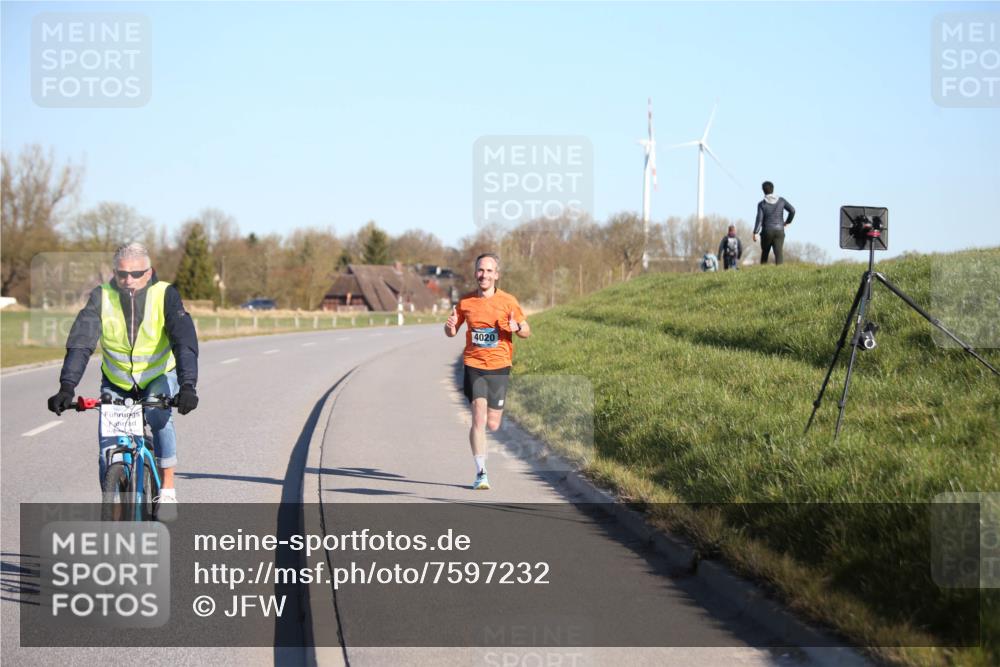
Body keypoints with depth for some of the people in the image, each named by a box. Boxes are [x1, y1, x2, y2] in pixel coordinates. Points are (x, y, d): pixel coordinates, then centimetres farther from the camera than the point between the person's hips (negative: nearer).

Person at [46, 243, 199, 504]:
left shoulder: (165, 295, -21)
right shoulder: (102, 297, -18)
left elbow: (184, 342, -30)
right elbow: (80, 343, -25)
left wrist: (187, 386, -45)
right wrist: (66, 388, -38)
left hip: (159, 377, -2)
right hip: (116, 382, 2)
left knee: (158, 415, -32)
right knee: (108, 451, -8)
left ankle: (167, 489, -18)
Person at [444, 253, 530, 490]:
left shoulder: (508, 301, -3)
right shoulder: (465, 302, 2)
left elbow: (527, 331, 2)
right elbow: (451, 332, 14)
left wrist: (517, 328, -21)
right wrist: (450, 326, -10)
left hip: (499, 366, 0)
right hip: (473, 365, 0)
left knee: (492, 425, 3)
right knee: (479, 418, -15)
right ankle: (481, 473, -9)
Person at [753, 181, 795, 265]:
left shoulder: (762, 204, -5)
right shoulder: (781, 200, 2)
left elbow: (759, 219, -12)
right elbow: (792, 210, -1)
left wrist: (755, 233, -11)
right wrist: (788, 221, 14)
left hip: (767, 232, -1)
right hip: (779, 231, 1)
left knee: (764, 253, 17)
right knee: (778, 253, -7)